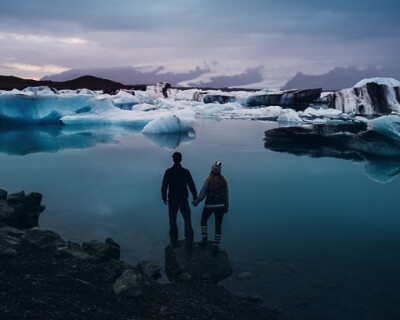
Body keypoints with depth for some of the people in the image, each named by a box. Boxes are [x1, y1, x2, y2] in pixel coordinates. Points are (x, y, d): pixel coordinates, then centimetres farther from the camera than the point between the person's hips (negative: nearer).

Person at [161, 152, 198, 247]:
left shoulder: (168, 172, -10)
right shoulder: (186, 172, -9)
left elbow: (164, 186, -5)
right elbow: (192, 186, -4)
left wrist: (164, 198, 9)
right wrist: (195, 198, 7)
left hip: (172, 200, 0)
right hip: (184, 200, 0)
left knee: (172, 221, 12)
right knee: (187, 220, 10)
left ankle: (174, 241, 15)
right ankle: (189, 241, 8)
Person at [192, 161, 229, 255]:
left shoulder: (208, 181, -17)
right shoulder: (224, 181, -8)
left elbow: (201, 195, -11)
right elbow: (226, 196, -1)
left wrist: (195, 202, 7)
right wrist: (226, 207, 12)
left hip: (209, 205, -2)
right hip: (220, 206, 2)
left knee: (203, 221, 25)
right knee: (218, 226, 9)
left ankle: (204, 239, 15)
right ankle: (216, 247, 10)